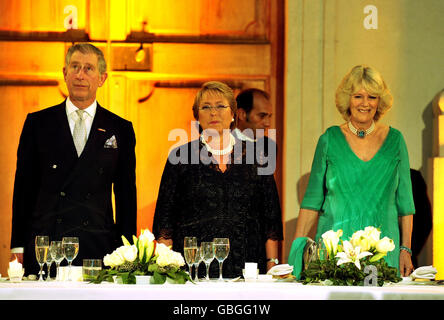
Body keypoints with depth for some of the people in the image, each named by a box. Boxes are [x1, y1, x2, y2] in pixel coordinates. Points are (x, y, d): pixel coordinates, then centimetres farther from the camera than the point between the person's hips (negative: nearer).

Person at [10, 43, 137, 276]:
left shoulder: (121, 129, 10)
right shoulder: (38, 123, 9)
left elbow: (126, 194, 10)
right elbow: (24, 186, 9)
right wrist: (18, 246, 2)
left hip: (98, 247, 0)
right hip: (43, 246, 0)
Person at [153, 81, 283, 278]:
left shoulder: (254, 157, 10)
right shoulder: (180, 157, 6)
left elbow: (271, 218, 10)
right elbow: (165, 218, 5)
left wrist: (272, 265, 3)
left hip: (246, 267, 1)